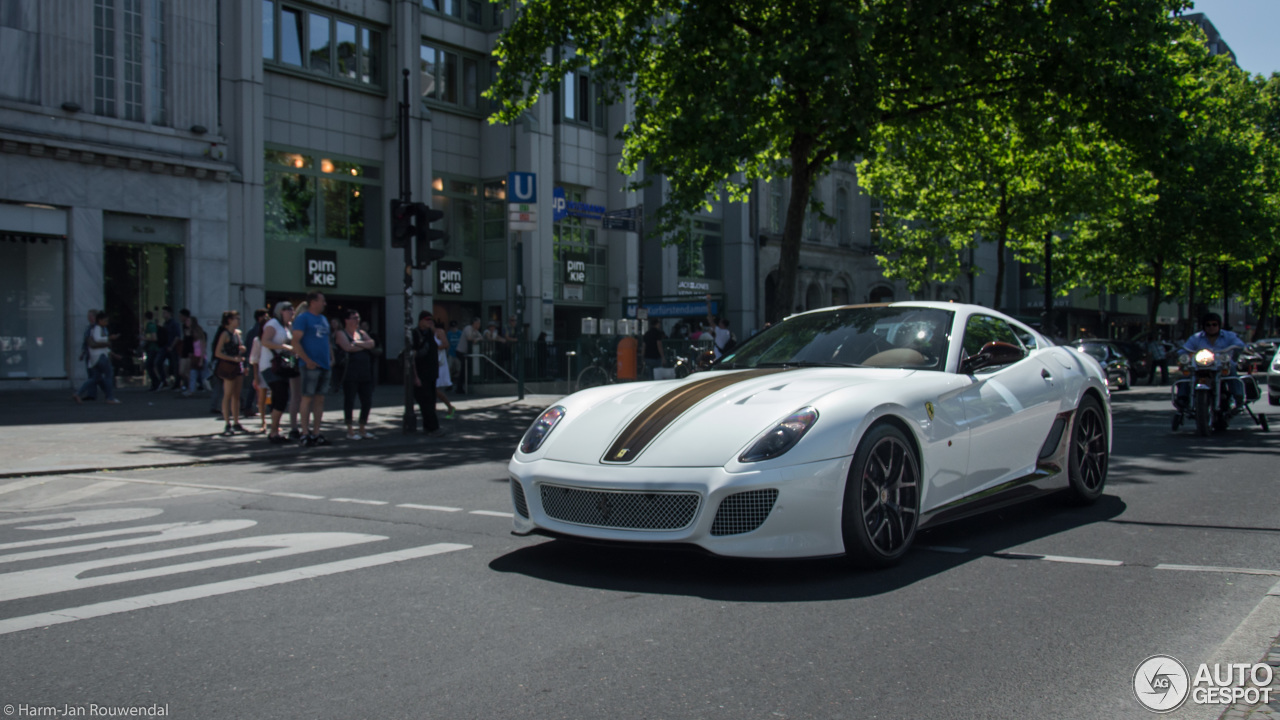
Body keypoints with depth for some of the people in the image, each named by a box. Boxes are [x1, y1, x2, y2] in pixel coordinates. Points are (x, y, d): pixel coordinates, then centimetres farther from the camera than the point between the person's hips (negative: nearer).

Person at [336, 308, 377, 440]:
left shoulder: (362, 333, 18)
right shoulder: (341, 334, 0)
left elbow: (371, 343, 2)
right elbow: (348, 347, -16)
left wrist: (357, 343, -10)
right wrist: (365, 345, -2)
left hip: (365, 373, 6)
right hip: (350, 374, -6)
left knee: (367, 402, 6)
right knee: (349, 402, -2)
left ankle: (362, 429, 18)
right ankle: (350, 431, 6)